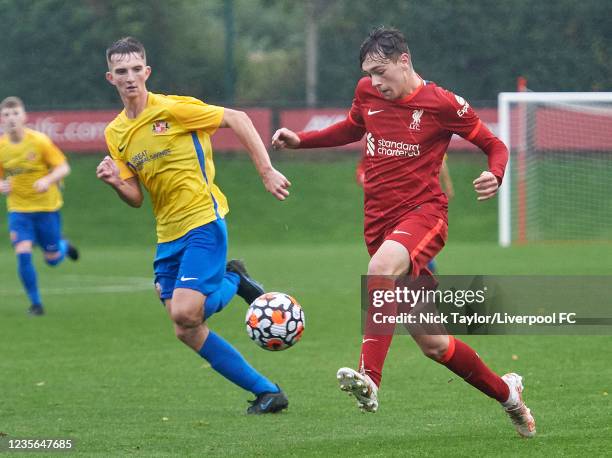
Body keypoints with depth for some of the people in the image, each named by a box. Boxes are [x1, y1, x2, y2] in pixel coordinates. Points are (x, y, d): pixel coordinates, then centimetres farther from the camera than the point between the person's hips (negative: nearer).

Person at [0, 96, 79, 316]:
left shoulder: (39, 141, -14)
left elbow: (63, 168, -10)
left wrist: (47, 180, -28)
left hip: (47, 207, -1)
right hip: (18, 209, 1)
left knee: (53, 259, 7)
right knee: (23, 254, -16)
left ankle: (63, 247, 45)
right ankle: (35, 303, 0)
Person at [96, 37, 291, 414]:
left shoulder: (173, 109, -10)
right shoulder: (115, 133, 10)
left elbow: (237, 119, -4)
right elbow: (136, 198, 12)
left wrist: (266, 171, -10)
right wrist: (116, 182, -11)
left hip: (203, 221, -7)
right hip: (168, 237, 7)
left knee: (184, 313, -24)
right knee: (187, 333, -1)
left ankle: (234, 284, 8)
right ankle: (267, 393, 11)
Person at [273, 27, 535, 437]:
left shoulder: (442, 103, -7)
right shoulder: (367, 93, 8)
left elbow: (495, 145, 2)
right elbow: (352, 128, 30)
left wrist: (495, 176, -20)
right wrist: (300, 140, 17)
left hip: (424, 211, -6)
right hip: (380, 220, 6)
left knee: (381, 266, -40)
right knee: (431, 343, 6)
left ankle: (370, 380, -50)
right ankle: (506, 392, 29)